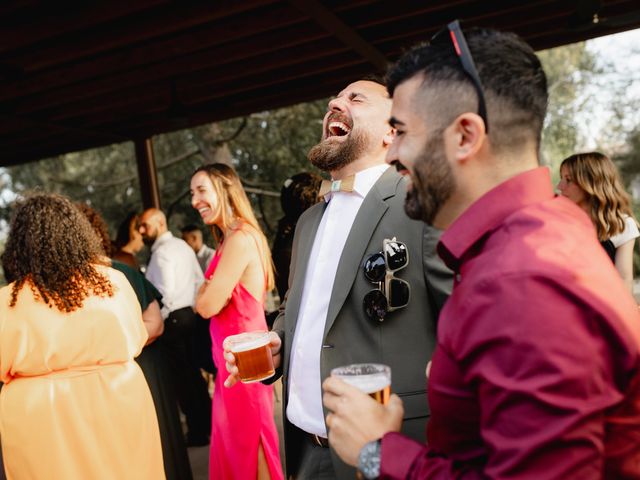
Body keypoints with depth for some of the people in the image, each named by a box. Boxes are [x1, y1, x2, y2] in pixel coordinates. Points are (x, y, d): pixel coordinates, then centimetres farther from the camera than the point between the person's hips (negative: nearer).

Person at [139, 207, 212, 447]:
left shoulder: (162, 252, -16)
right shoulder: (183, 245, 11)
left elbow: (166, 294, -24)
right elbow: (200, 280, 14)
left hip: (173, 319, -9)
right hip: (189, 315, 9)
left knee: (181, 377, 0)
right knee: (193, 373, 16)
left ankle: (197, 432, 9)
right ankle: (208, 424, 25)